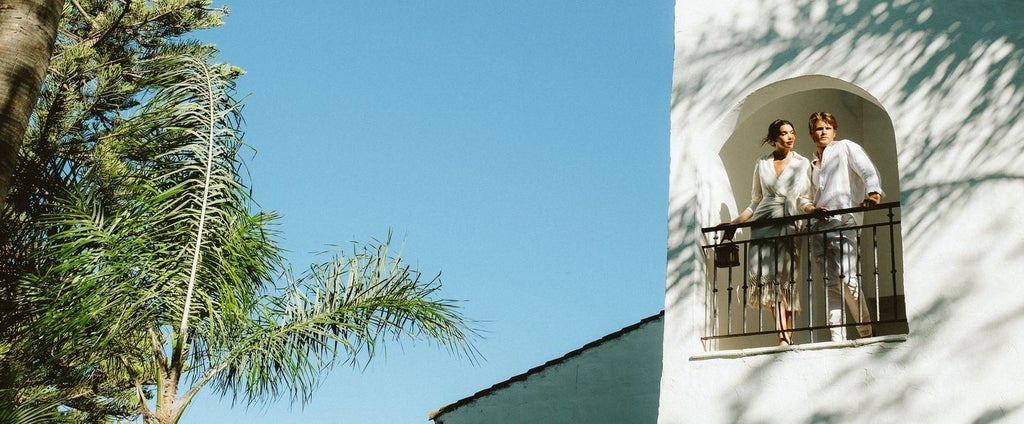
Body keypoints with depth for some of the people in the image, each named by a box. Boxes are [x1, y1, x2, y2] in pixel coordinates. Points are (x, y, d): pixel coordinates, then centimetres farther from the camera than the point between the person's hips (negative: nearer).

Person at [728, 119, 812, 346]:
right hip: (763, 223, 1)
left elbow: (803, 199, 8)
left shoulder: (803, 163, 12)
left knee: (784, 279, -10)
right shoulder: (761, 164, 16)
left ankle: (786, 335, -10)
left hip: (788, 225, -1)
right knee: (769, 278, -13)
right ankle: (784, 338, -19)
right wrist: (734, 222, 10)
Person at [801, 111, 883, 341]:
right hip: (819, 227, 6)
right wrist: (810, 208, 1)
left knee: (848, 279, -16)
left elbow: (867, 169, -5)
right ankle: (837, 338, -2)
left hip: (843, 223, -6)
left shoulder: (845, 148, 9)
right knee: (831, 284, 0)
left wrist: (873, 192, -25)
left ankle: (866, 333, -4)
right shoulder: (812, 164, 25)